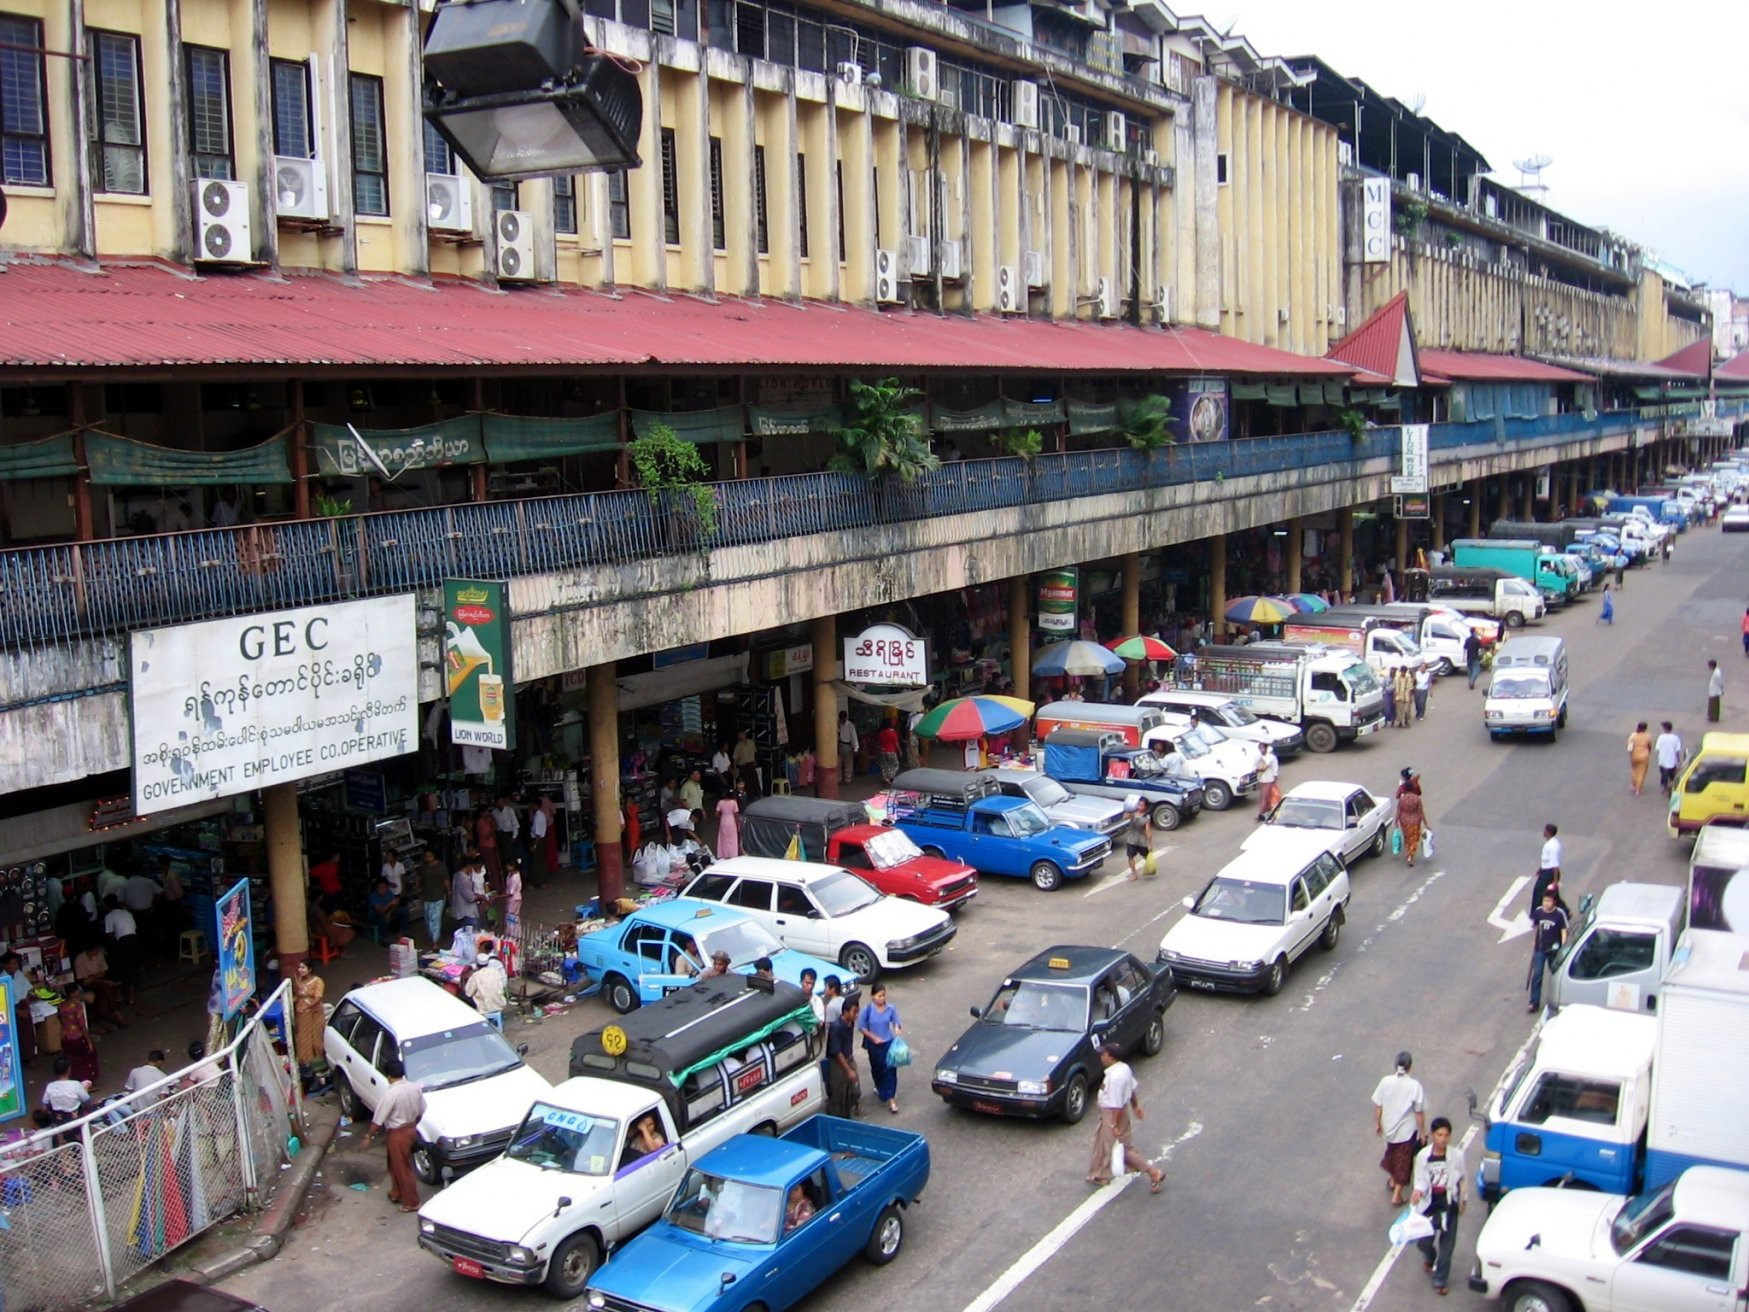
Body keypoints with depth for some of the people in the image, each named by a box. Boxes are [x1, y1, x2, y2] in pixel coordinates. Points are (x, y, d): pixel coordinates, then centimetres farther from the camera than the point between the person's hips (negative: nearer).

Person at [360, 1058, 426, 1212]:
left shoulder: (390, 1093, -26)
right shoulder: (415, 1088, -6)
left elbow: (378, 1119, -19)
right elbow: (421, 1111, 6)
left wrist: (368, 1137, -7)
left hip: (397, 1134, -7)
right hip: (411, 1129, 7)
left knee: (403, 1168, 7)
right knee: (395, 1164, 26)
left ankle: (411, 1203, 17)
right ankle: (397, 1192, 41)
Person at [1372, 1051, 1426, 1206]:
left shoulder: (1386, 1081, -14)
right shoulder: (1415, 1086, -22)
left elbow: (1377, 1106, -6)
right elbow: (1419, 1112, -15)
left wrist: (1377, 1124, 9)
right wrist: (1422, 1132, -2)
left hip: (1389, 1128, 3)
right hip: (1407, 1130, -3)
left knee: (1392, 1152, 30)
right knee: (1403, 1161, 14)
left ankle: (1392, 1180, 50)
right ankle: (1396, 1195, 21)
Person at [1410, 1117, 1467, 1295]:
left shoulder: (1457, 1156, -15)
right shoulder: (1423, 1155, -15)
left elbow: (1462, 1180, 1)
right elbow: (1420, 1180, -6)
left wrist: (1462, 1201, 12)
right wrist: (1417, 1191, -28)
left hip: (1449, 1205, 0)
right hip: (1429, 1204, 0)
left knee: (1446, 1245, 8)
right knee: (1423, 1241, 6)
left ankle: (1440, 1280, 26)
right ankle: (1429, 1258, 43)